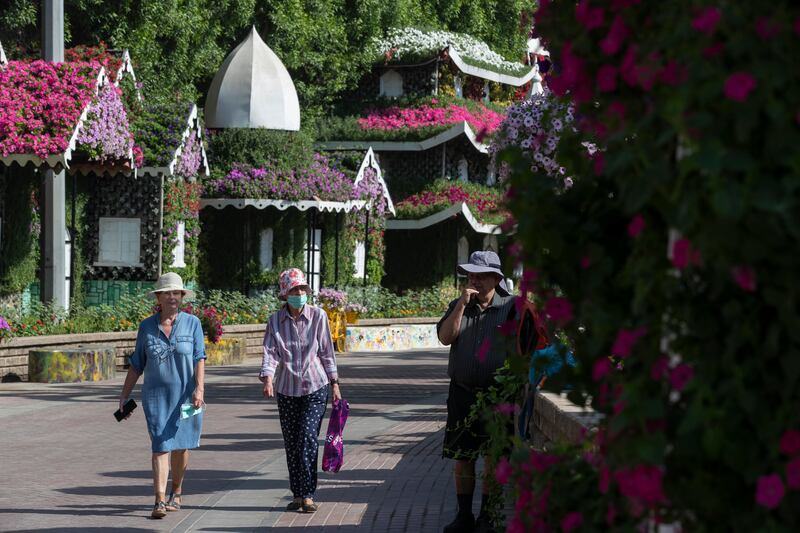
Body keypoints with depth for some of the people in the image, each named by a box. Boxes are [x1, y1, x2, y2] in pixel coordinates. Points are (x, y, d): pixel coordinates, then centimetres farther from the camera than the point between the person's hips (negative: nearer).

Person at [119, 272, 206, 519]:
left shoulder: (192, 323, 0)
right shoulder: (147, 327, 4)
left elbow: (199, 358, -7)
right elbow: (136, 364, 11)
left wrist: (199, 389, -19)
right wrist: (124, 395, 10)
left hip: (186, 395, 0)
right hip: (156, 395, 0)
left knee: (181, 445, 9)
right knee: (161, 445, -9)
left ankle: (176, 492, 31)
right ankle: (160, 501, -13)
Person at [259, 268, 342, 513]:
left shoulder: (318, 316, -4)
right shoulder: (276, 320, -1)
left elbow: (327, 352, 3)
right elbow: (270, 353, -8)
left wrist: (335, 385, 5)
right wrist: (267, 379, -26)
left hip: (315, 387, -2)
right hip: (286, 390, 2)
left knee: (308, 440, -12)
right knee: (291, 444, 7)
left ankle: (308, 495, -7)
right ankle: (297, 494, 17)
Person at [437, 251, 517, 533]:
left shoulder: (510, 307, 0)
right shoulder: (458, 306, 10)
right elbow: (445, 337, -5)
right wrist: (462, 304, -12)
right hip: (462, 392, 3)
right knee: (462, 457, 5)